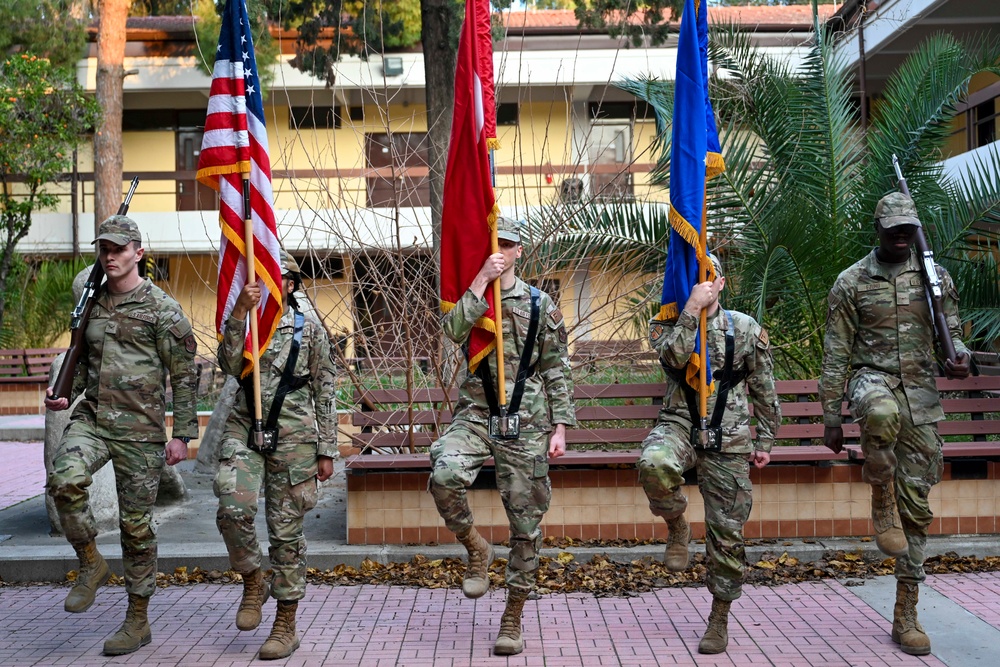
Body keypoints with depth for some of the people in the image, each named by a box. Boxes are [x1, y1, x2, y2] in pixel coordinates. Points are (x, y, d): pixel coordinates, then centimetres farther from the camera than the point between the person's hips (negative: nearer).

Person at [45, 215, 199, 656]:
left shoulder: (162, 308, -5)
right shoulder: (91, 303, 12)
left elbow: (184, 375, -5)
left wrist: (182, 435, -9)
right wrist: (66, 394, 6)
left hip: (140, 428, -4)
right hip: (91, 417, 4)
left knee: (136, 524, 3)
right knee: (64, 479, -26)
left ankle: (138, 621, 18)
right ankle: (91, 564, 0)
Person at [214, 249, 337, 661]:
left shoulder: (309, 329, 3)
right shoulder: (243, 323, 10)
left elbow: (325, 393, 4)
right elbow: (230, 366, -10)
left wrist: (327, 450, 1)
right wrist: (239, 313, -19)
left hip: (293, 436, -2)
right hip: (244, 429, 2)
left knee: (286, 530, 3)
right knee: (232, 509, -18)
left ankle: (286, 626, 16)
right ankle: (253, 582, 12)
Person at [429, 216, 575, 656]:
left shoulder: (540, 305, 6)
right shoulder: (468, 297, 8)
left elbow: (557, 371, 6)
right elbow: (454, 331, -16)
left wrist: (559, 428, 0)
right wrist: (481, 279, -16)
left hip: (527, 423, 0)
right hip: (476, 414, 0)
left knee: (526, 522, 4)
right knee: (445, 474, -29)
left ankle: (513, 617, 20)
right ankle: (476, 549, 0)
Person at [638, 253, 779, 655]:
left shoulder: (746, 329, 3)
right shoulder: (666, 325, 3)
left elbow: (764, 391, 9)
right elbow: (673, 358, -21)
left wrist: (764, 442, 10)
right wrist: (692, 309, -24)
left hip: (728, 440, 1)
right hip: (679, 425, 0)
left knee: (727, 531, 4)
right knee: (655, 463, -35)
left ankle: (719, 618, 23)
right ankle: (676, 525, -2)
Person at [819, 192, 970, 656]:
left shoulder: (935, 277, 7)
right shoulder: (852, 282, -1)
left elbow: (951, 330, 14)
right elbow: (836, 355, -1)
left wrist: (959, 356, -12)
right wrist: (831, 418, -3)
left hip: (921, 394, 3)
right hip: (873, 379, -3)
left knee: (916, 505, 4)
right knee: (882, 415, -43)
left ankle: (906, 614, 14)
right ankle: (881, 504, -15)